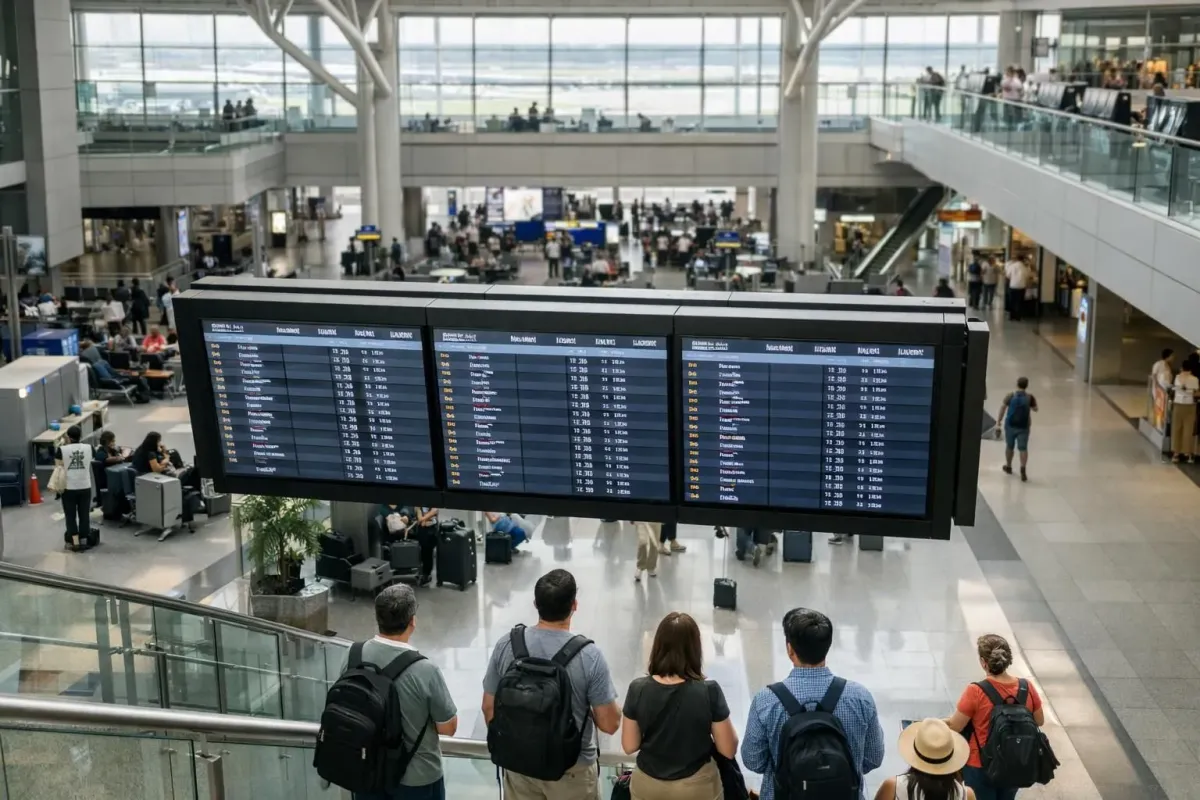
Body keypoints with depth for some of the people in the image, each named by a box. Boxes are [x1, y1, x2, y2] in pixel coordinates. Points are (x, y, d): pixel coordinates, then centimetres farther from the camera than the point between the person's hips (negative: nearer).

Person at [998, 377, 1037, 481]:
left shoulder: (1010, 396, -7)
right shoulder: (1030, 397, -7)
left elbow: (1002, 409, -9)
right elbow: (1035, 409, 8)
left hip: (1010, 425, 1)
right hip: (1023, 427, -1)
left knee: (1009, 446, 18)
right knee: (1023, 448, 0)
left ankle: (1008, 467, 35)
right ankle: (1023, 469, -16)